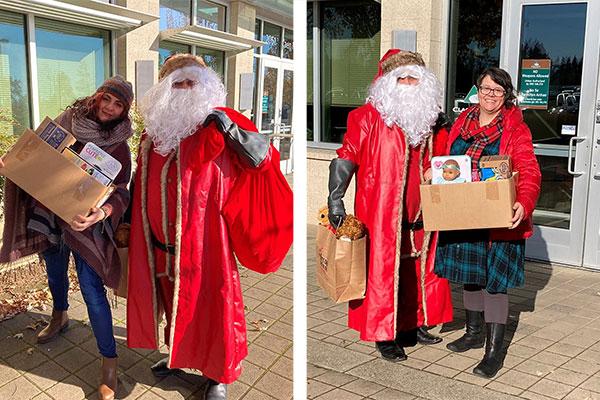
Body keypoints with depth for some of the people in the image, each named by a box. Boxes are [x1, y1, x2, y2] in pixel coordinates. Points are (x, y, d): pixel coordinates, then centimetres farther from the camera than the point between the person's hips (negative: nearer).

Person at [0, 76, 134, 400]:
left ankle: (109, 362, -1)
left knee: (92, 291, -10)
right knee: (55, 273, 25)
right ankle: (59, 318, 55)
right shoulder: (67, 121, 1)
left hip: (85, 224, -4)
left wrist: (103, 212, -36)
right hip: (48, 214, 5)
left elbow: (119, 191, -15)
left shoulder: (118, 146, -9)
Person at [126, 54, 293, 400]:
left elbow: (263, 157, -16)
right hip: (162, 241, 6)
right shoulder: (154, 131, 10)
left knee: (211, 301, 5)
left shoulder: (215, 124, -7)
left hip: (202, 236, -6)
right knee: (172, 299, 20)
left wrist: (229, 129, -27)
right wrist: (136, 226, 18)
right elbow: (144, 187, 19)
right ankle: (179, 354, 44)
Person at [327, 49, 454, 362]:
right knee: (383, 270, 1)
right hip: (381, 213, -5)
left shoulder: (433, 120, 11)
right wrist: (335, 199, -14)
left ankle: (414, 324, 32)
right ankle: (384, 335, 15)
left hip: (422, 215, 6)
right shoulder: (369, 116, -5)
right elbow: (346, 158, -8)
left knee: (421, 268, 14)